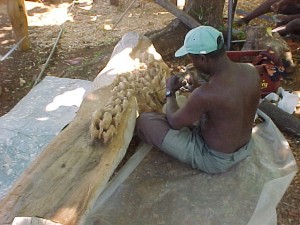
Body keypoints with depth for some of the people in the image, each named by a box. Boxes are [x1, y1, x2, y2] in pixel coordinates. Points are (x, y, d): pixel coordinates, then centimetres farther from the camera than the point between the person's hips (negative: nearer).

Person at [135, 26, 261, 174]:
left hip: (215, 160, -7)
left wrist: (170, 92, 0)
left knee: (143, 120, 0)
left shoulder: (205, 94, -36)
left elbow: (174, 122, -16)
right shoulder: (251, 71, -15)